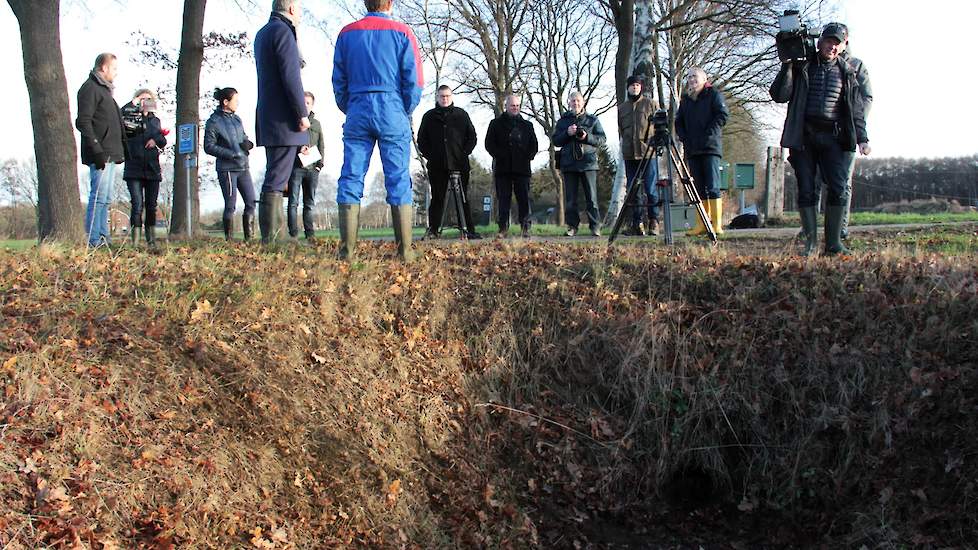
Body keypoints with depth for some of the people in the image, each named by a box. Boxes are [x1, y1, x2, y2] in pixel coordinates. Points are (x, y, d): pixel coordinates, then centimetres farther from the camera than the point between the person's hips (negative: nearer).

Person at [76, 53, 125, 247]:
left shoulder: (104, 89, 23)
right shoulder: (90, 88, -7)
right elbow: (83, 122, -16)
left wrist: (118, 152, 21)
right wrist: (97, 151, -22)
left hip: (109, 155, 10)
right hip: (100, 156, -10)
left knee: (105, 199, 11)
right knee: (99, 197, -11)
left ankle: (103, 238, 15)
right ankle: (94, 242, -11)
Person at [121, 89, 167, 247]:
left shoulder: (155, 121, 18)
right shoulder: (130, 117, 4)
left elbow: (163, 141, 17)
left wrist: (156, 140, -4)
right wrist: (132, 104, -15)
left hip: (152, 169, 4)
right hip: (134, 169, -4)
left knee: (151, 205, 8)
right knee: (137, 204, -12)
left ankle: (151, 240, 17)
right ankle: (134, 240, -10)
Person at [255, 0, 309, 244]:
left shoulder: (262, 33, 20)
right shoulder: (283, 32, -10)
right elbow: (291, 77, -17)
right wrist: (302, 113, -15)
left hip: (269, 119, 10)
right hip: (284, 120, -10)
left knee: (276, 177, 13)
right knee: (277, 179, -10)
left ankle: (272, 234, 16)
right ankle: (270, 239, -10)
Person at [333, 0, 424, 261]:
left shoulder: (347, 33, 10)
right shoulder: (402, 33, 3)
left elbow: (338, 80, 8)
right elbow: (414, 81, -2)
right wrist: (405, 113, 9)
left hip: (358, 111, 2)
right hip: (393, 112, -2)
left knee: (350, 179, 1)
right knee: (399, 180, -1)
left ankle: (347, 249, -4)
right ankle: (405, 249, -4)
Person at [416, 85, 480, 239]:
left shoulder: (461, 114, 11)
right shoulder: (429, 116, 11)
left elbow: (472, 137, 10)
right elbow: (421, 140, 12)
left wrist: (464, 153, -2)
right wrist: (429, 155, -1)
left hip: (460, 164, 0)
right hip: (437, 166, 0)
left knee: (463, 198, 1)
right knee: (437, 198, 1)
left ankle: (469, 230, 2)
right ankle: (433, 230, 4)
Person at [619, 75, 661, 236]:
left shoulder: (651, 104, 6)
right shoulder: (621, 108, 15)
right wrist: (628, 144, 8)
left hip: (649, 152, -3)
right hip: (630, 154, 3)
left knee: (651, 189, -6)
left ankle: (654, 222, 3)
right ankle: (637, 223, 8)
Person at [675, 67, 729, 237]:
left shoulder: (713, 94, 4)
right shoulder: (685, 99, 19)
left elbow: (723, 115, -5)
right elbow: (678, 121, 20)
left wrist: (708, 134, -12)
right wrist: (684, 137, 2)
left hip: (710, 147, -5)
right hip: (692, 149, 5)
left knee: (713, 187, -10)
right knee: (699, 188, 4)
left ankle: (717, 225, -11)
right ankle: (701, 225, 6)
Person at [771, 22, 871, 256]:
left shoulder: (847, 72, 14)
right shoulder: (802, 67, 7)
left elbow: (857, 108, 16)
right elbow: (779, 95, -3)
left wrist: (862, 138, 8)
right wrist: (787, 66, -12)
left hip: (833, 137, 1)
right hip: (803, 137, -1)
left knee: (839, 189, -8)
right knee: (806, 190, -2)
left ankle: (833, 242, -3)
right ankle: (810, 241, 5)